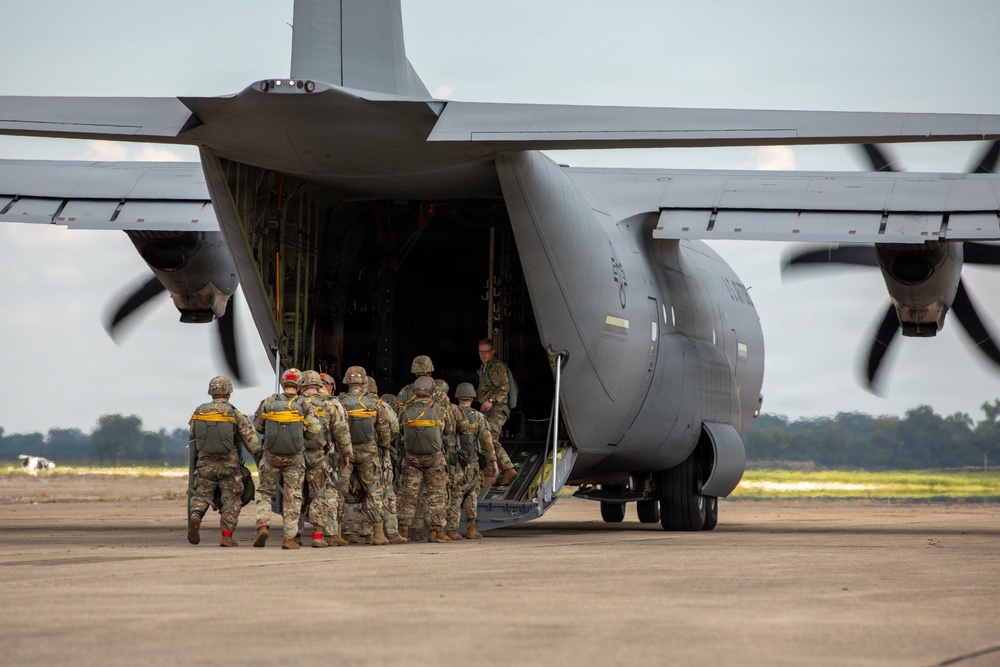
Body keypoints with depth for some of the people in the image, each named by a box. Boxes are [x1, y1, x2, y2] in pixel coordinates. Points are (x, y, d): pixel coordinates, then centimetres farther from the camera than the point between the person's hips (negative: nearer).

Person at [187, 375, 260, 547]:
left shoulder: (198, 413, 4)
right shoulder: (235, 415, -6)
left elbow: (193, 438, 12)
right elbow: (249, 438, -13)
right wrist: (259, 455, -15)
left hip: (205, 464, 2)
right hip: (229, 465, -2)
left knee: (201, 496, 10)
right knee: (231, 501, 9)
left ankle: (195, 517, -20)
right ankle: (227, 536, 2)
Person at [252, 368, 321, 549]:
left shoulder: (269, 402, -3)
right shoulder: (304, 405, -7)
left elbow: (258, 425, 6)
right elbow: (315, 430, -11)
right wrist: (300, 433, 9)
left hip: (271, 455, 1)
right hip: (294, 458, -1)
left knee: (264, 492, 15)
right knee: (292, 497, 7)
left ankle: (262, 526, -6)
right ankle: (289, 538, 5)